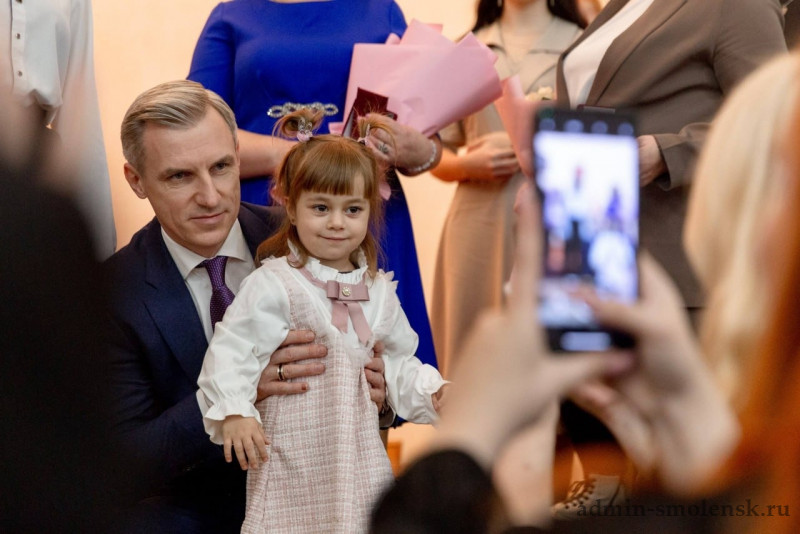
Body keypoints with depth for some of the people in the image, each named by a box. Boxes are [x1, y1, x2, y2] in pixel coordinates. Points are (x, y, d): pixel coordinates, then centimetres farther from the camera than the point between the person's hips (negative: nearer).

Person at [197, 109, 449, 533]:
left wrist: (430, 391, 3)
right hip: (292, 458, -5)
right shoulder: (274, 284, -11)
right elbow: (232, 348, -14)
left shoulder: (378, 290, 9)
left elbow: (397, 362, 19)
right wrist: (234, 411, -24)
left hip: (359, 457, 5)